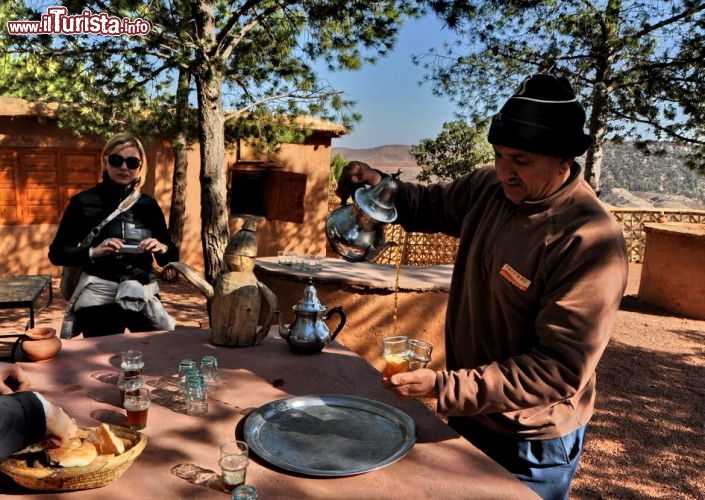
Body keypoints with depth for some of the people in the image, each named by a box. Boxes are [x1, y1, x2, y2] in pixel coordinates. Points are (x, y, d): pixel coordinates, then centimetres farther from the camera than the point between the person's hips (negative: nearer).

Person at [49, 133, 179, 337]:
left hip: (144, 292, 3)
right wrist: (93, 252, -16)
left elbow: (172, 256, 12)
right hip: (99, 292, -2)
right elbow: (57, 253, 1)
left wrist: (162, 249, -10)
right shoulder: (84, 202, 1)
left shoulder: (148, 205, 9)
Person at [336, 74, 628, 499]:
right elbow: (431, 205, 11)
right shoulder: (491, 187, -7)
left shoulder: (590, 242, -28)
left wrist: (445, 387, -33)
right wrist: (382, 186, -10)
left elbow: (560, 370, -28)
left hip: (532, 441, -6)